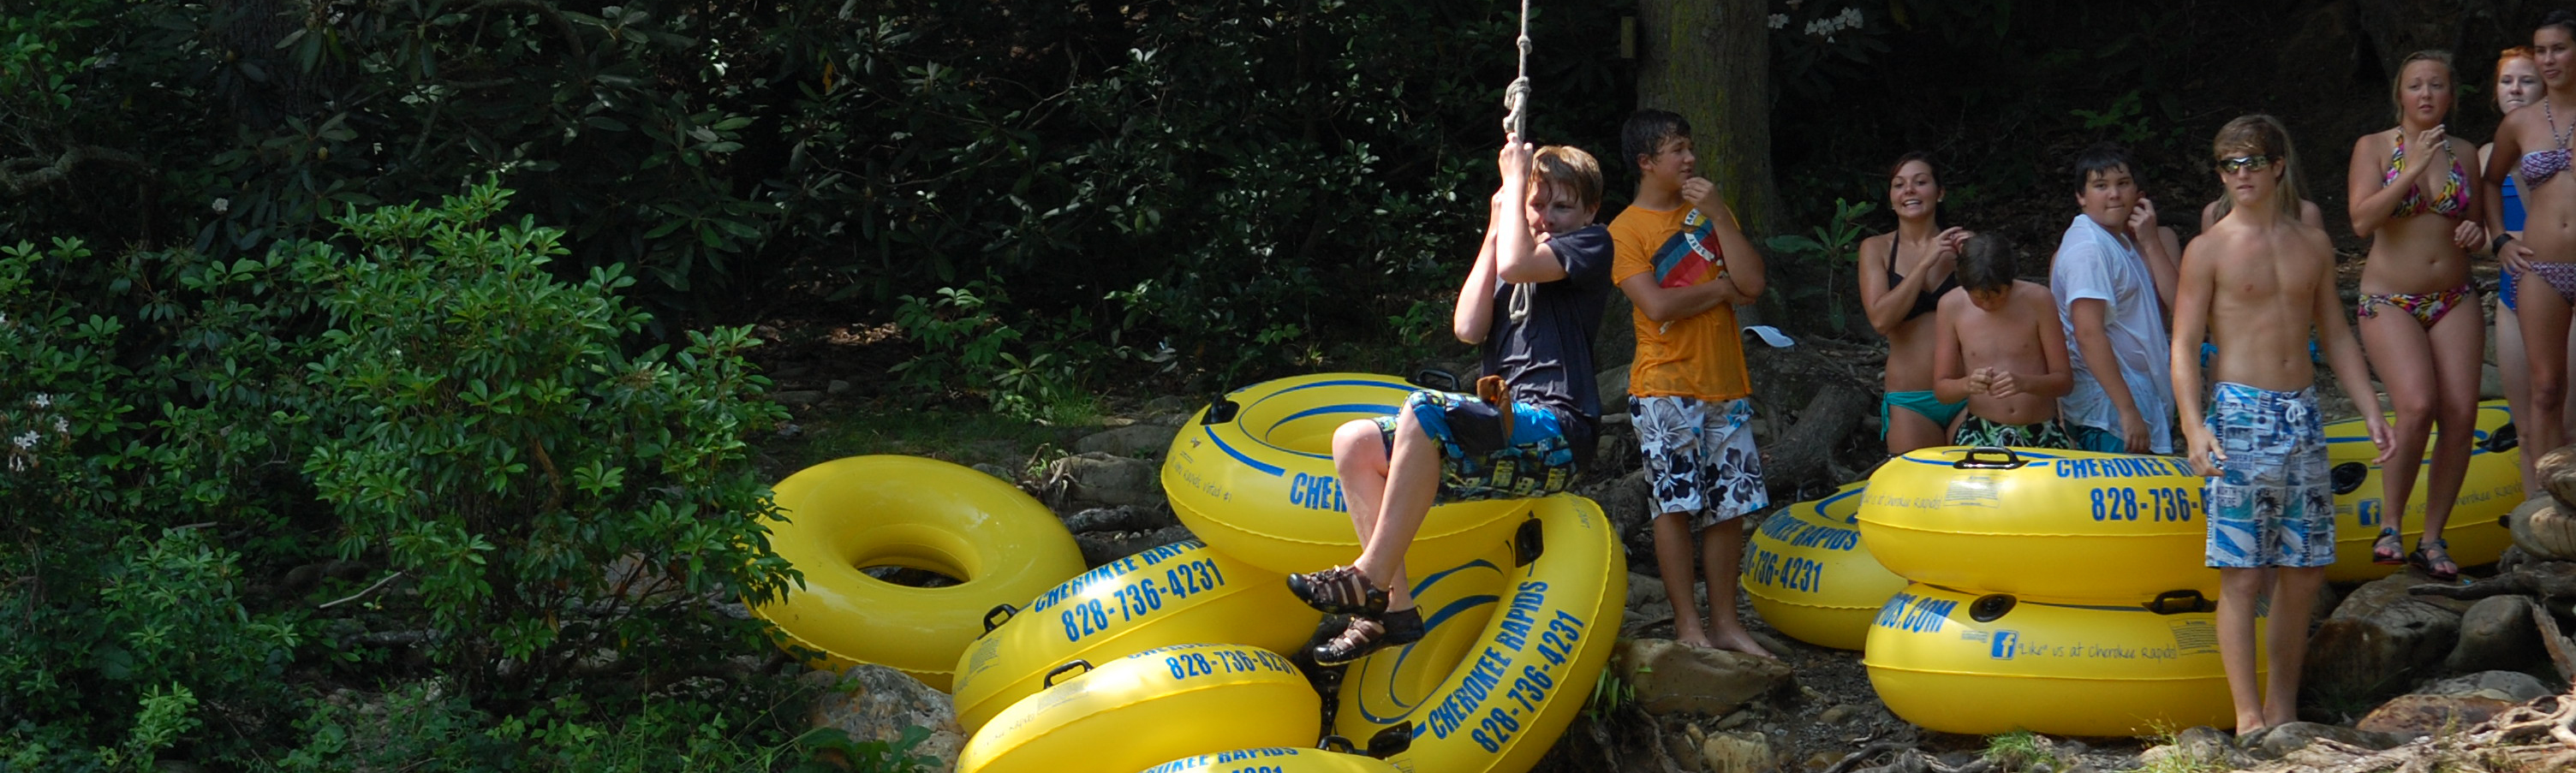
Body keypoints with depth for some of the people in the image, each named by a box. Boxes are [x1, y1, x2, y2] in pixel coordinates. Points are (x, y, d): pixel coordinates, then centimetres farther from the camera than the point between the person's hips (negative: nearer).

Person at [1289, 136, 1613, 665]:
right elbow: (1468, 328, 8)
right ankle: (1392, 607, -12)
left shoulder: (1592, 245, 2)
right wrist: (1496, 231, 10)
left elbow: (1517, 264, -18)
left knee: (1424, 412, -33)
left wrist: (1515, 178, -4)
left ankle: (1371, 578, -29)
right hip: (1507, 430, 9)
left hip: (1556, 430, -9)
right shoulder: (1511, 270, 26)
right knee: (1354, 442, -2)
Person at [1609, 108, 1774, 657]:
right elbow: (1657, 306, -15)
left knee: (1730, 505, 4)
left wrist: (1718, 215, -5)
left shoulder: (1709, 213, 15)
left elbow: (1752, 284, 2)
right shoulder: (1626, 231, -1)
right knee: (1676, 503, -7)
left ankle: (1725, 622, 11)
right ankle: (1688, 625, -1)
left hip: (1726, 386, 5)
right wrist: (1721, 287, -4)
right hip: (1665, 389, -5)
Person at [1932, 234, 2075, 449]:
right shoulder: (1952, 306, -2)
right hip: (1980, 436, 0)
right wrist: (1967, 385, -20)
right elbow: (1941, 387, 2)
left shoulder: (2037, 300, -5)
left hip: (2041, 433, 0)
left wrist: (2024, 383, -23)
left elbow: (2065, 380, -3)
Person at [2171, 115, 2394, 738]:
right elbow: (2184, 347, -6)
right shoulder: (2209, 250, -2)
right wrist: (2194, 426, -19)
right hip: (2240, 413, -5)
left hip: (2303, 414, 5)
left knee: (2304, 570, 6)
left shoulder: (2312, 245, 12)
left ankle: (2283, 708, 16)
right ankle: (2249, 717, -6)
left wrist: (2370, 409, 9)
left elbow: (2336, 335, 18)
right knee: (2241, 573, -8)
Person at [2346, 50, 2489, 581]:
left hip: (2454, 300, 4)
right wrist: (2414, 168, -18)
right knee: (2417, 404, -25)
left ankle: (2433, 538, 2)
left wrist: (2476, 232, -3)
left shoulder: (2463, 154, 10)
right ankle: (2389, 527, -11)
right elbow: (2362, 221, -14)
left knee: (2461, 416, -9)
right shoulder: (2375, 148, -1)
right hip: (2389, 301, -4)